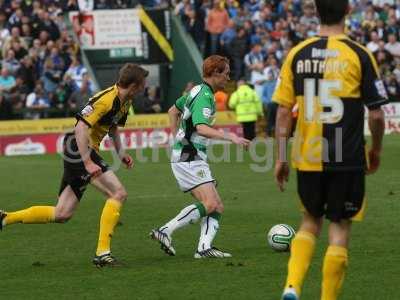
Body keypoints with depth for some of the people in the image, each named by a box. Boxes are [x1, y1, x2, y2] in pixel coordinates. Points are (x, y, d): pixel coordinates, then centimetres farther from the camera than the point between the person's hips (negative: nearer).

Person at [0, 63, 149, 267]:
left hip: (84, 152, 10)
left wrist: (121, 153, 12)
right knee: (118, 193, -16)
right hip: (78, 150, -10)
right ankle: (102, 253, -16)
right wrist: (88, 162, -30)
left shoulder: (125, 102, 10)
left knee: (61, 215, 8)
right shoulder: (106, 99, -20)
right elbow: (81, 128, -25)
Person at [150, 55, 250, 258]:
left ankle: (204, 247, -7)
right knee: (209, 204, -19)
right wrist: (231, 137, -33)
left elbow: (173, 111, 29)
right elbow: (202, 128, -29)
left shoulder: (198, 91, 16)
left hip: (193, 158, 10)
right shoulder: (204, 96, -15)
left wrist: (177, 139, 27)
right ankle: (165, 231, -15)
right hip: (189, 158, -10)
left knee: (217, 207, 4)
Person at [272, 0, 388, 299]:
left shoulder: (297, 54, 1)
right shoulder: (359, 55, -8)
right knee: (339, 229, 7)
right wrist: (376, 151, 11)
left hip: (307, 159, 3)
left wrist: (281, 157, 8)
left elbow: (283, 110, 1)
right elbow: (376, 114, -6)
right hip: (347, 161, -3)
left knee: (311, 221, 20)